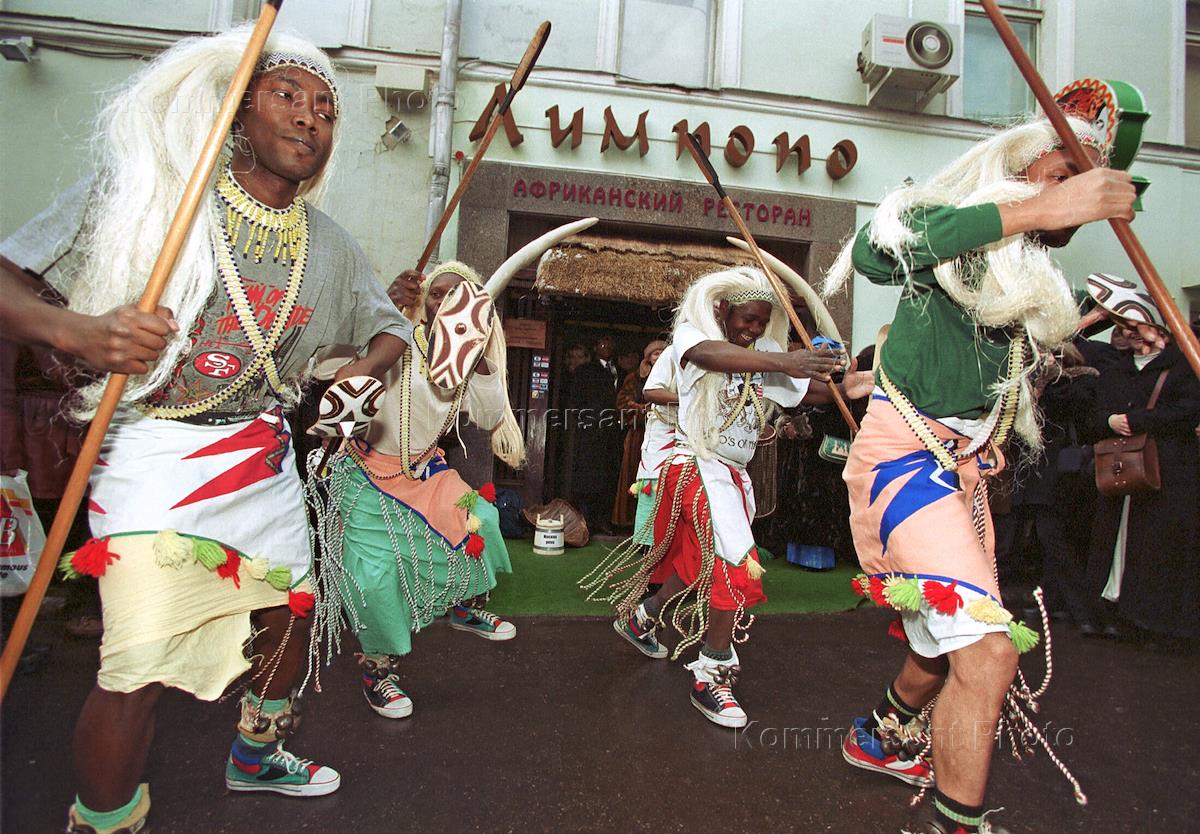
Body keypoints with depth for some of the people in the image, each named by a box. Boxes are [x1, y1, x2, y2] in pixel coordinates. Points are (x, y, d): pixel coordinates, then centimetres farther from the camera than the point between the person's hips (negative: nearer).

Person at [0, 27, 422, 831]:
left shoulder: (332, 245, 7)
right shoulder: (144, 189, -5)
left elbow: (390, 327, 15)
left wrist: (366, 368, -8)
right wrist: (76, 331, -27)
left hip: (266, 458, 6)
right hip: (156, 458, -5)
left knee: (294, 610, 18)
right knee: (138, 669, -9)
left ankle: (258, 755, 47)